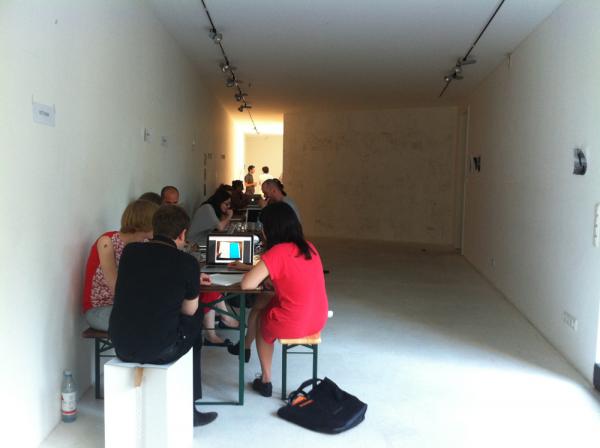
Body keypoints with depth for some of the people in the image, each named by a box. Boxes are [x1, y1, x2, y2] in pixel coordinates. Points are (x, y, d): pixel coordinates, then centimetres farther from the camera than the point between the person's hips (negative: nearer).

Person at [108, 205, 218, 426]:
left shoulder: (130, 250, 3)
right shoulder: (187, 262, -10)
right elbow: (190, 311, 3)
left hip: (120, 345, 5)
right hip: (158, 349, -4)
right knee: (193, 325, 26)